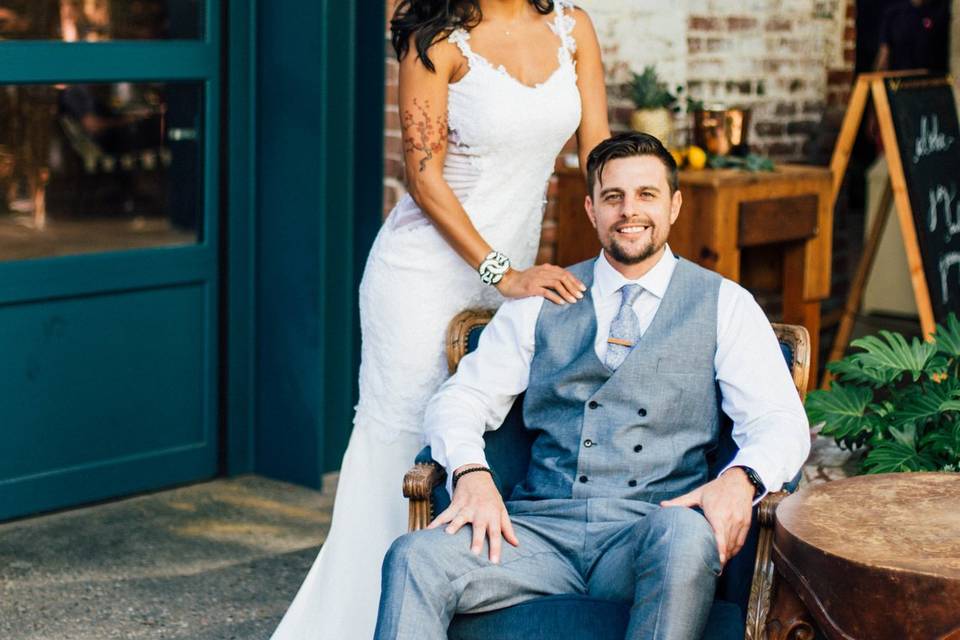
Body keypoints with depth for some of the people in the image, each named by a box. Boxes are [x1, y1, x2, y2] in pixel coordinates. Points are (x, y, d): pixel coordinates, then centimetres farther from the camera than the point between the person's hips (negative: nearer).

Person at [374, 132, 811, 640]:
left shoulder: (724, 305, 12)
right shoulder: (540, 303, 17)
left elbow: (779, 421, 3)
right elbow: (460, 399, 12)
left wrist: (740, 479, -21)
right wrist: (472, 473, -11)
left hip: (653, 531, -1)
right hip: (542, 527, 1)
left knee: (688, 538, -39)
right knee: (414, 558, -28)